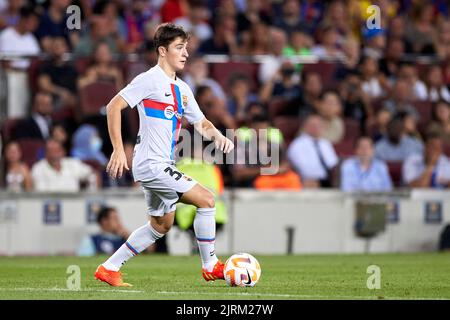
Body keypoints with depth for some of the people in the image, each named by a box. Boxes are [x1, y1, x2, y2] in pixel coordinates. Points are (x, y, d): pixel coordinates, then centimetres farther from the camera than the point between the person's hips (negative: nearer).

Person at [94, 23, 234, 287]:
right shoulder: (150, 80, -11)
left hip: (164, 166, 10)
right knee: (206, 200, -12)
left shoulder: (182, 89, 15)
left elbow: (201, 123, 19)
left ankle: (109, 268, 21)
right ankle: (211, 266, -1)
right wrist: (118, 150, -20)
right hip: (152, 164, -10)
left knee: (161, 225, 17)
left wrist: (218, 136, -4)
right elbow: (114, 107, -14)